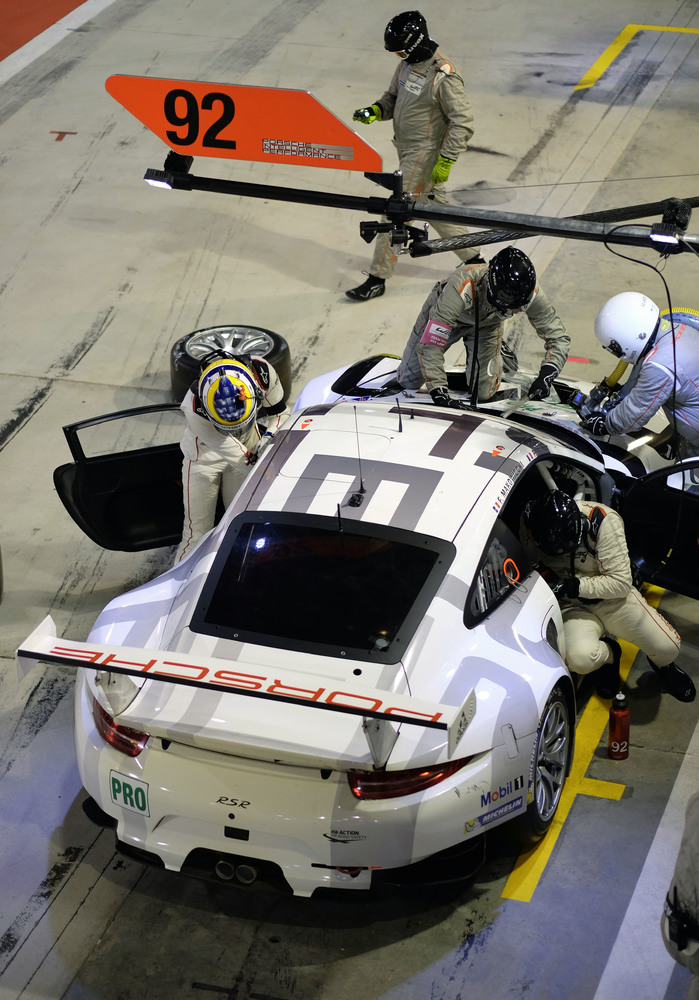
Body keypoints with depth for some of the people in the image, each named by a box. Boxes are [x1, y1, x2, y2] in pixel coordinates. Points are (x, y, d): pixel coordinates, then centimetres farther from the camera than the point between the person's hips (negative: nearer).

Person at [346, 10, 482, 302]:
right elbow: (393, 97, 15)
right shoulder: (408, 63, 2)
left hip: (425, 154, -9)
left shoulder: (443, 77, -25)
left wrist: (445, 162, -22)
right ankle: (474, 260, 33)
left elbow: (463, 123, -22)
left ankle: (378, 278, 6)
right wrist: (375, 110, -7)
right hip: (407, 149, 9)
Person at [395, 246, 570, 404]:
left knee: (484, 393, -6)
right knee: (408, 383, 6)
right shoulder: (463, 285, -49)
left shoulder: (530, 294, -37)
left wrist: (546, 375, -44)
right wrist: (440, 394, -52)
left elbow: (559, 338, -26)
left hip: (487, 324, 2)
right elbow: (429, 345, -47)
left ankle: (501, 350, 25)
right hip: (443, 311, -2)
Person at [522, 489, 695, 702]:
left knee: (667, 648, -15)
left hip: (612, 597, -1)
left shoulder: (603, 520, -26)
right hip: (572, 604, 1)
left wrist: (576, 586, -30)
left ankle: (664, 665, 25)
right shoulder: (531, 523, -19)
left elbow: (621, 583, -21)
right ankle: (608, 655, 9)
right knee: (580, 659, -30)